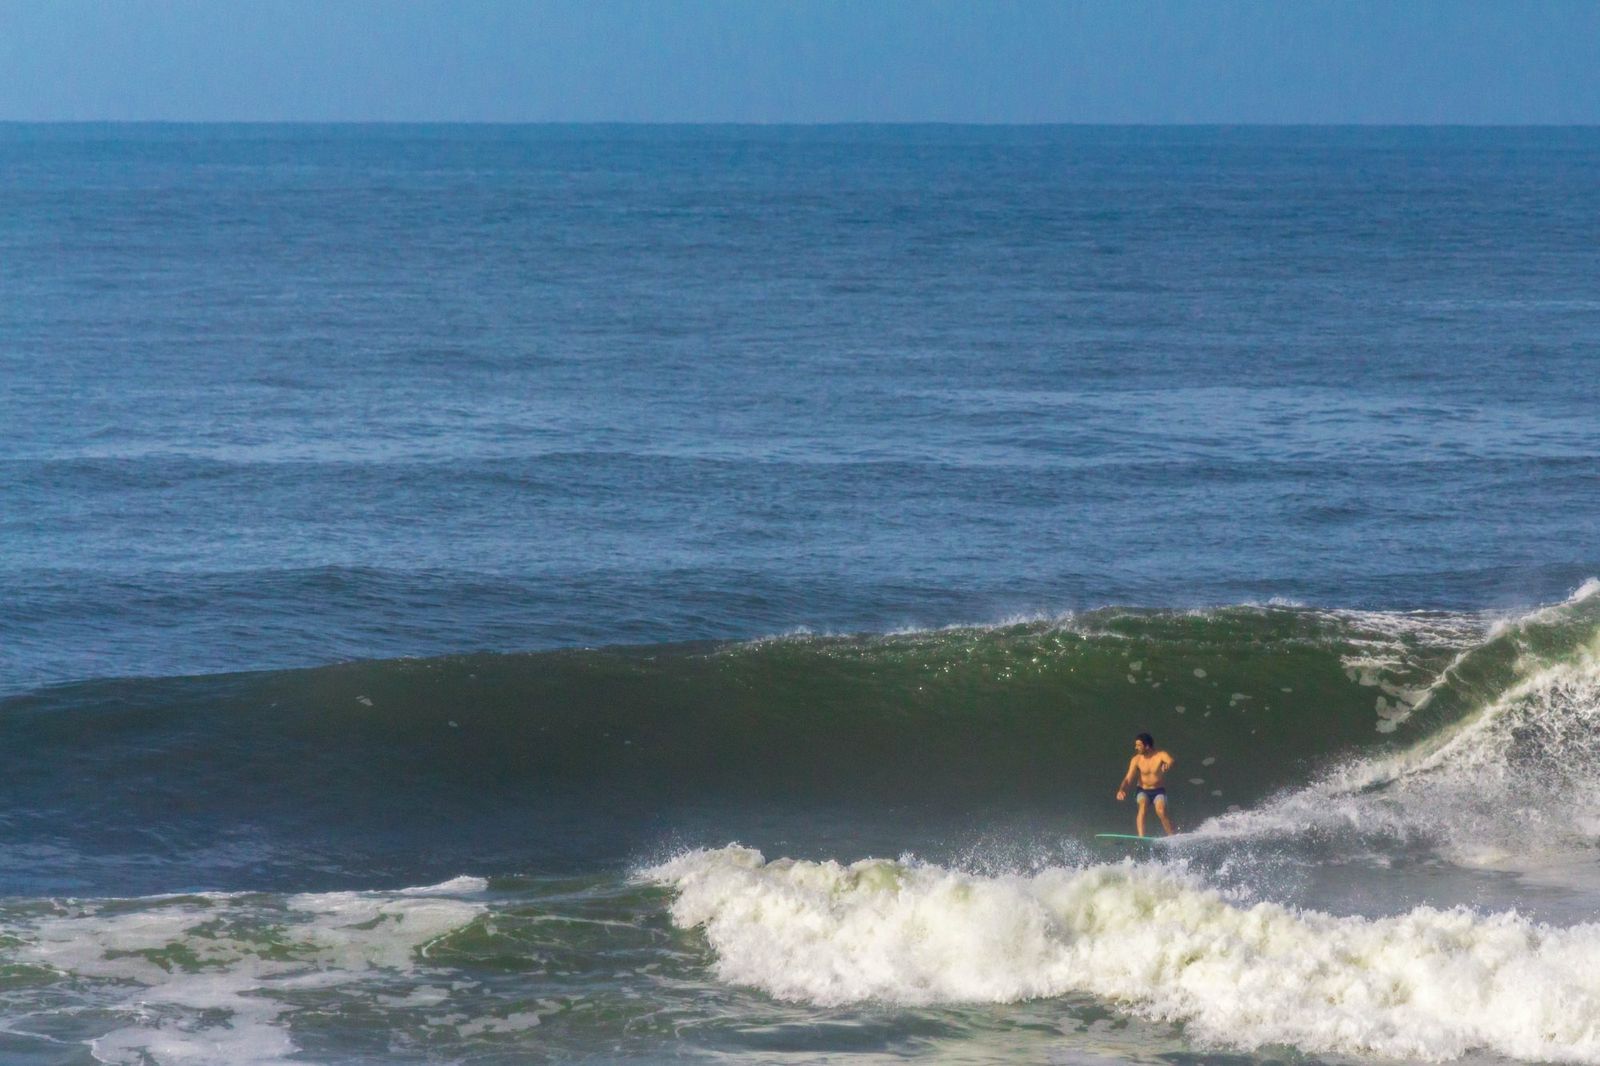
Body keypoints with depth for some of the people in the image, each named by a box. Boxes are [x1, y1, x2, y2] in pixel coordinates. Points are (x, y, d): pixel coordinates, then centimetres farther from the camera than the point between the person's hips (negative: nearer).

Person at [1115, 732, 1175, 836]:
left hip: (1159, 791, -1)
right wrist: (1121, 790, -33)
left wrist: (1167, 765, -62)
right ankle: (1141, 837, -35)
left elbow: (1170, 761, -37)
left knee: (1161, 812, -25)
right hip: (1143, 791, 1)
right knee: (1142, 806, -28)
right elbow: (1129, 778, -14)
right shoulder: (1136, 760, -9)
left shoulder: (1160, 755, -15)